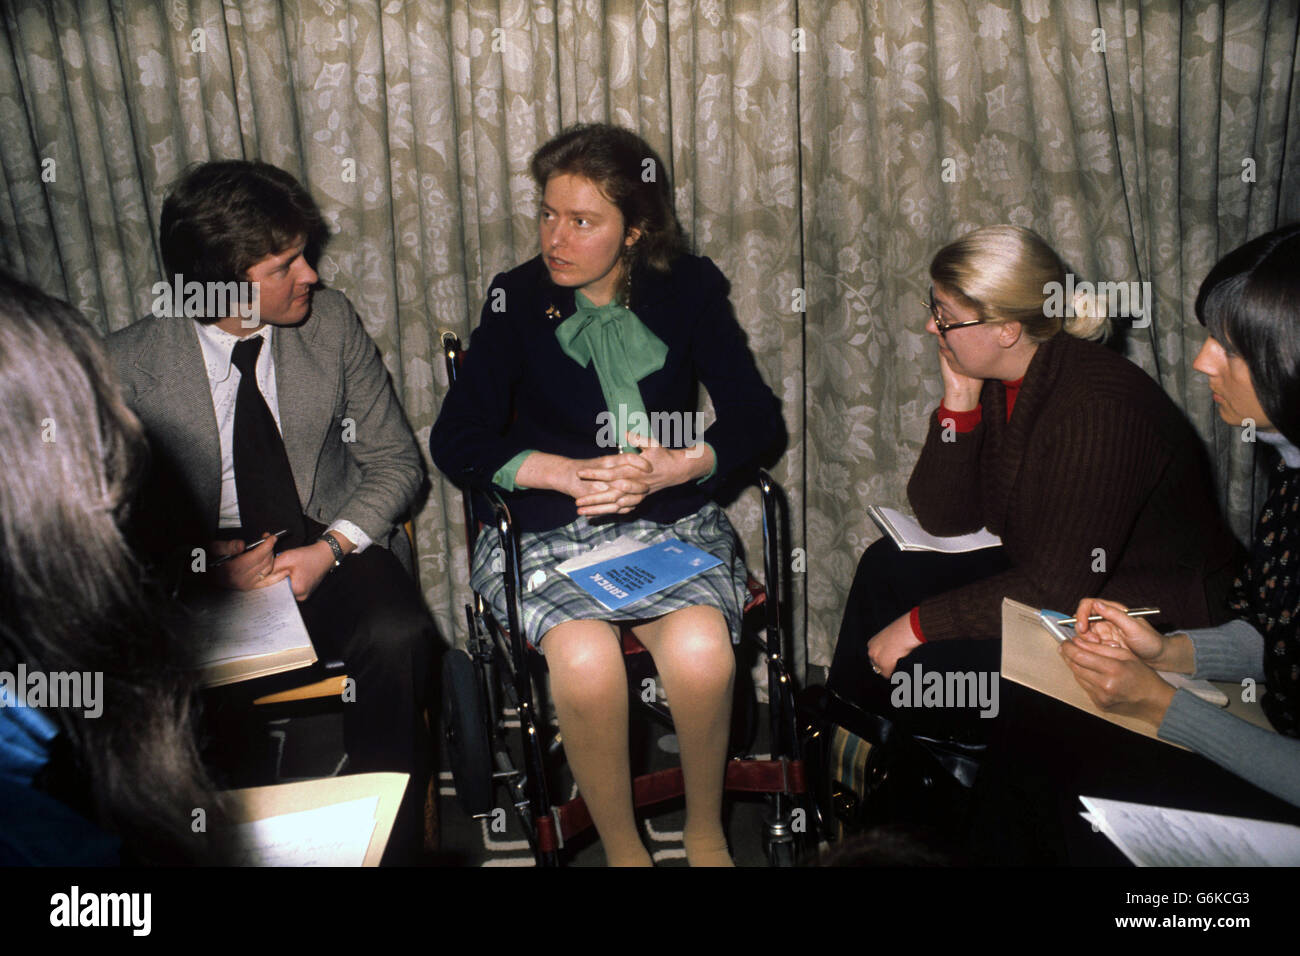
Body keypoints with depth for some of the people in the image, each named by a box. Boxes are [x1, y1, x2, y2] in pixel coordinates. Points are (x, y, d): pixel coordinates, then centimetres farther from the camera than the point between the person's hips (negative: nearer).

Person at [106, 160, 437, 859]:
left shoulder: (331, 320, 0)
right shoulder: (130, 363, -5)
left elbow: (394, 460, 3)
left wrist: (328, 549, -13)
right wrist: (206, 566, -17)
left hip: (331, 548, 1)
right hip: (205, 566, 0)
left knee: (397, 635, -31)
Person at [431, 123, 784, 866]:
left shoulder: (689, 290, 4)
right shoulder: (519, 300, 2)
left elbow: (759, 421, 0)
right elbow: (457, 440, -3)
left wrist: (672, 466, -17)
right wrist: (570, 473, -17)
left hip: (675, 521, 1)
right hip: (549, 533, 0)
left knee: (700, 651, -29)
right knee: (585, 661, -31)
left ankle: (706, 831, 0)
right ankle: (622, 847, -5)